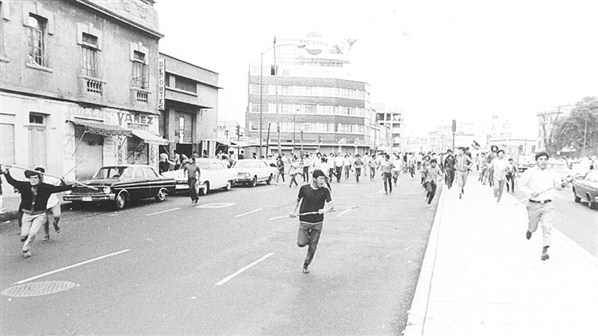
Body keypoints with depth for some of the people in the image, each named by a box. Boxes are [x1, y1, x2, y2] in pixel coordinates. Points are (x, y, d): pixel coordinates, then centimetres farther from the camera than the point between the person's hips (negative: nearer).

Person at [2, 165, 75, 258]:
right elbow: (11, 181, -2)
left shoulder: (45, 187, -8)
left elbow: (58, 188, -7)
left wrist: (72, 186, -12)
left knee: (32, 233, -15)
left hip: (39, 215, -2)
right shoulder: (24, 186, -5)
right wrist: (6, 172, -14)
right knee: (24, 236, -2)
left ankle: (26, 250, 10)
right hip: (27, 214, 2)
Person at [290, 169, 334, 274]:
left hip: (317, 222, 1)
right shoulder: (304, 188, -6)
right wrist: (294, 211, 7)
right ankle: (307, 237, 23)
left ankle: (306, 265, 29)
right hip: (304, 221, 0)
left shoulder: (325, 191, -6)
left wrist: (325, 209, -32)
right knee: (301, 243, -13)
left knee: (312, 248, 5)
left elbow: (331, 205, -12)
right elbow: (298, 200, 12)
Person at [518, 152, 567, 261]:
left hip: (548, 205, 1)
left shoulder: (552, 173, 7)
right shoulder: (530, 172, -2)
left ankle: (545, 250, -10)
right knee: (533, 226, 14)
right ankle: (529, 230, 52)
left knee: (547, 227, -11)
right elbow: (521, 184, 0)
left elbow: (558, 186, 17)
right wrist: (530, 192, -15)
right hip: (534, 205, -1)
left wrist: (561, 186, -6)